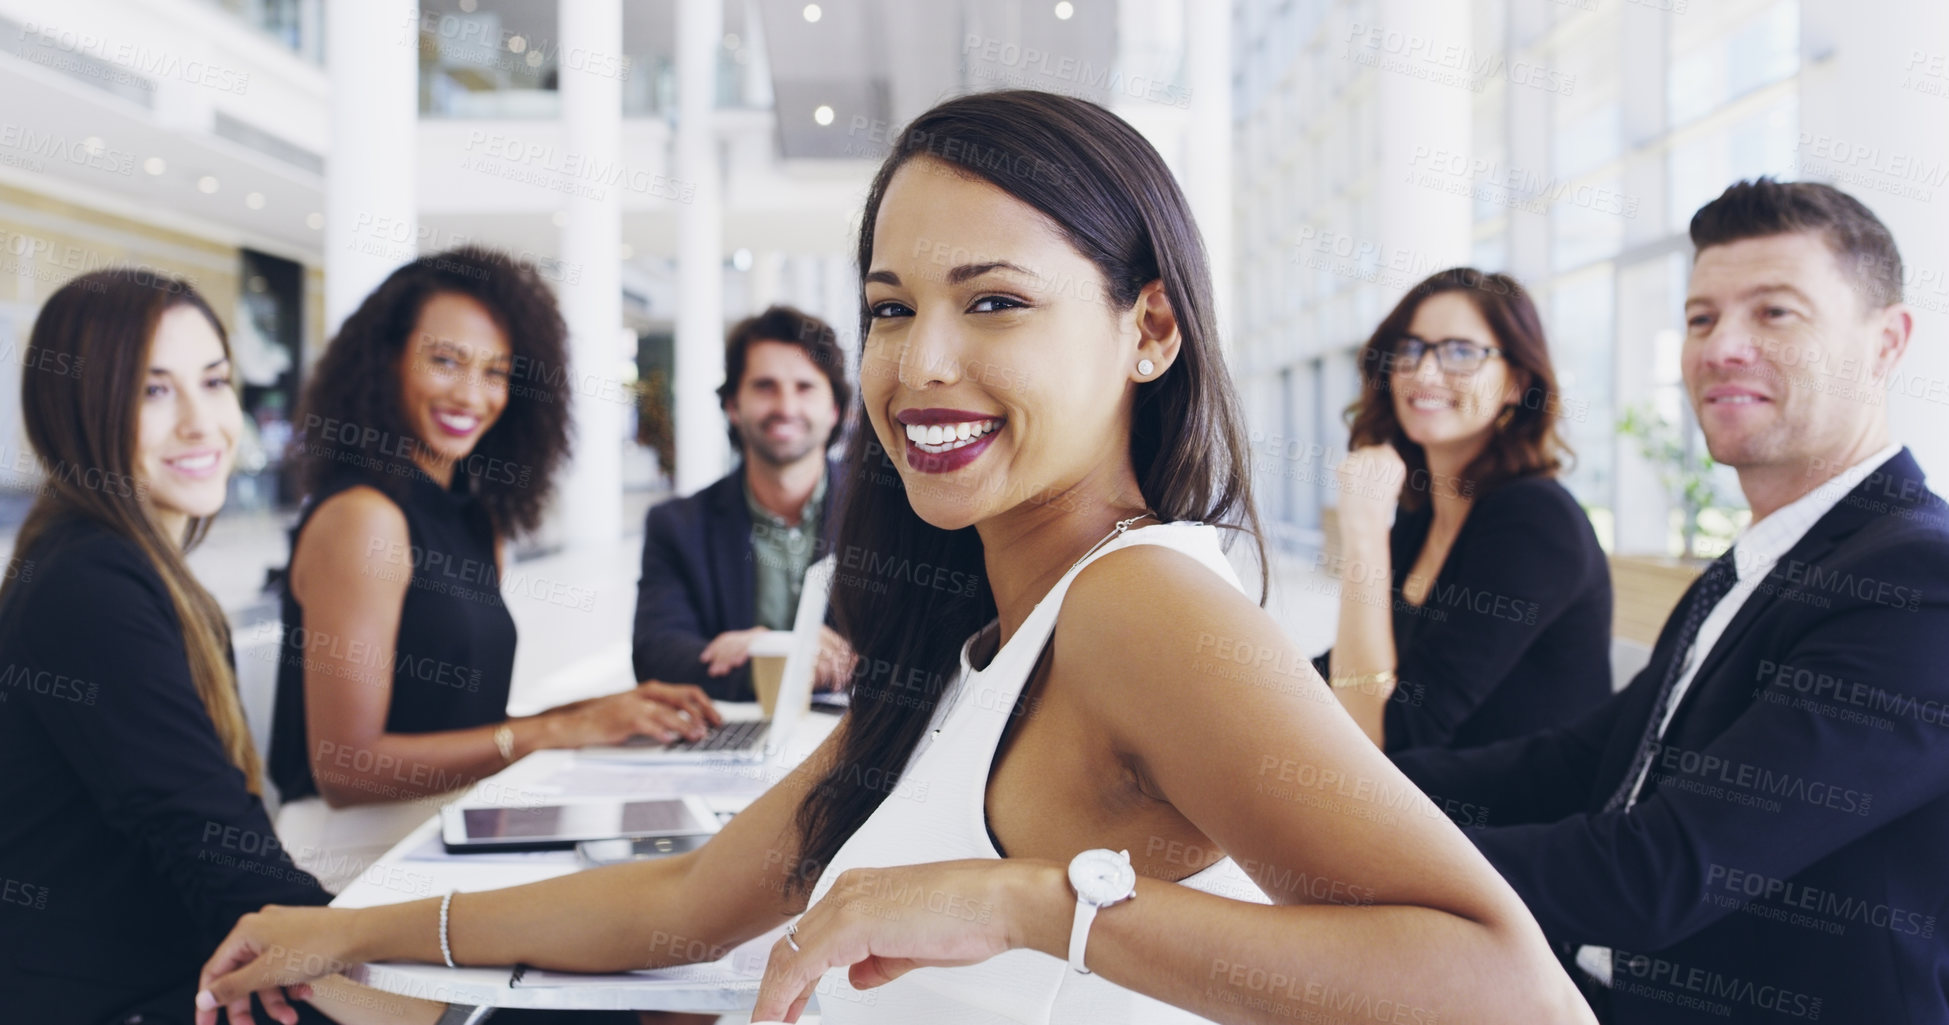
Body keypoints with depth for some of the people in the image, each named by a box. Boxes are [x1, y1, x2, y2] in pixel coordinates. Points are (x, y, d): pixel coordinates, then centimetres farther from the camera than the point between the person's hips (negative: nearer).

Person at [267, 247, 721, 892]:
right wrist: (557, 731, -15)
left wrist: (607, 712, -1)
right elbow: (345, 768, -14)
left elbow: (463, 722, 12)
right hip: (362, 857, -8)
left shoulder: (477, 517, 14)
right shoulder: (360, 517, -10)